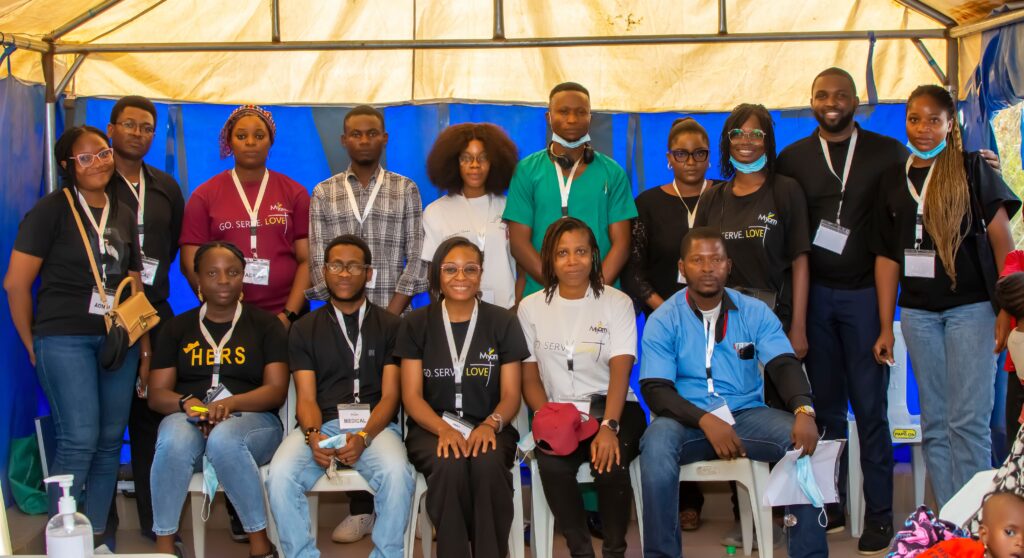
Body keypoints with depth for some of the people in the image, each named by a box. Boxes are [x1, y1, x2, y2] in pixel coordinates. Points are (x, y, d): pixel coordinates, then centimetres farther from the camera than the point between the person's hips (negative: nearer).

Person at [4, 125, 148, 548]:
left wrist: (145, 346, 13)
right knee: (80, 439, -11)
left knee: (110, 440, 7)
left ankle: (95, 536, 18)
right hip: (65, 339, -5)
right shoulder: (51, 210, -4)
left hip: (119, 339, 5)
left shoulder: (124, 215, 14)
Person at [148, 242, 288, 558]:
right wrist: (187, 404, -15)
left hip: (252, 420, -1)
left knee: (224, 439, -38)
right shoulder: (178, 328, 15)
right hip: (189, 419, 2)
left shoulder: (265, 325, 10)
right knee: (173, 442, -35)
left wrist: (230, 404, -19)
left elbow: (276, 390, -1)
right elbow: (156, 395, 9)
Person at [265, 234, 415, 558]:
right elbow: (306, 398, 6)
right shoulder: (304, 330, 15)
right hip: (322, 425, 1)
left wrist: (364, 436, -17)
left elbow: (390, 395, 2)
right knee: (280, 476, -30)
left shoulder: (390, 326, 11)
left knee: (397, 474, -34)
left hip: (375, 423, -1)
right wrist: (313, 436, -18)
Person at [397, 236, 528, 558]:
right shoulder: (416, 324, 7)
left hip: (488, 428, 0)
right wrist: (444, 429, -18)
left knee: (488, 463, -35)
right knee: (449, 465, -35)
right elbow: (412, 395, 2)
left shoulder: (503, 322, 8)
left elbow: (511, 394, 5)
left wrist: (490, 425, -18)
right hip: (432, 428, 0)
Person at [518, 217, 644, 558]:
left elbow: (620, 372, -9)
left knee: (610, 463, -33)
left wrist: (608, 426, -25)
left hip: (611, 408, -1)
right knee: (553, 465, -32)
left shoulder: (617, 302, 2)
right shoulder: (531, 307, 8)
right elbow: (530, 378, 6)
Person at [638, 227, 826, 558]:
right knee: (656, 440, -34)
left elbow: (785, 365, -5)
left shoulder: (755, 312, 5)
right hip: (688, 419, -2)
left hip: (746, 414, 2)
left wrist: (804, 410, -28)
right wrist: (705, 420, -26)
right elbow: (655, 389, -9)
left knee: (802, 439, -25)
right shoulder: (663, 320, -1)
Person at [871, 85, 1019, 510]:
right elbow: (887, 255, 11)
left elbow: (1000, 237, -4)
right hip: (918, 311, 4)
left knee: (968, 421, -7)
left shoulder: (972, 169, 0)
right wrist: (885, 327, 9)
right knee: (935, 423, 7)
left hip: (970, 305, -4)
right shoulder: (895, 178, 11)